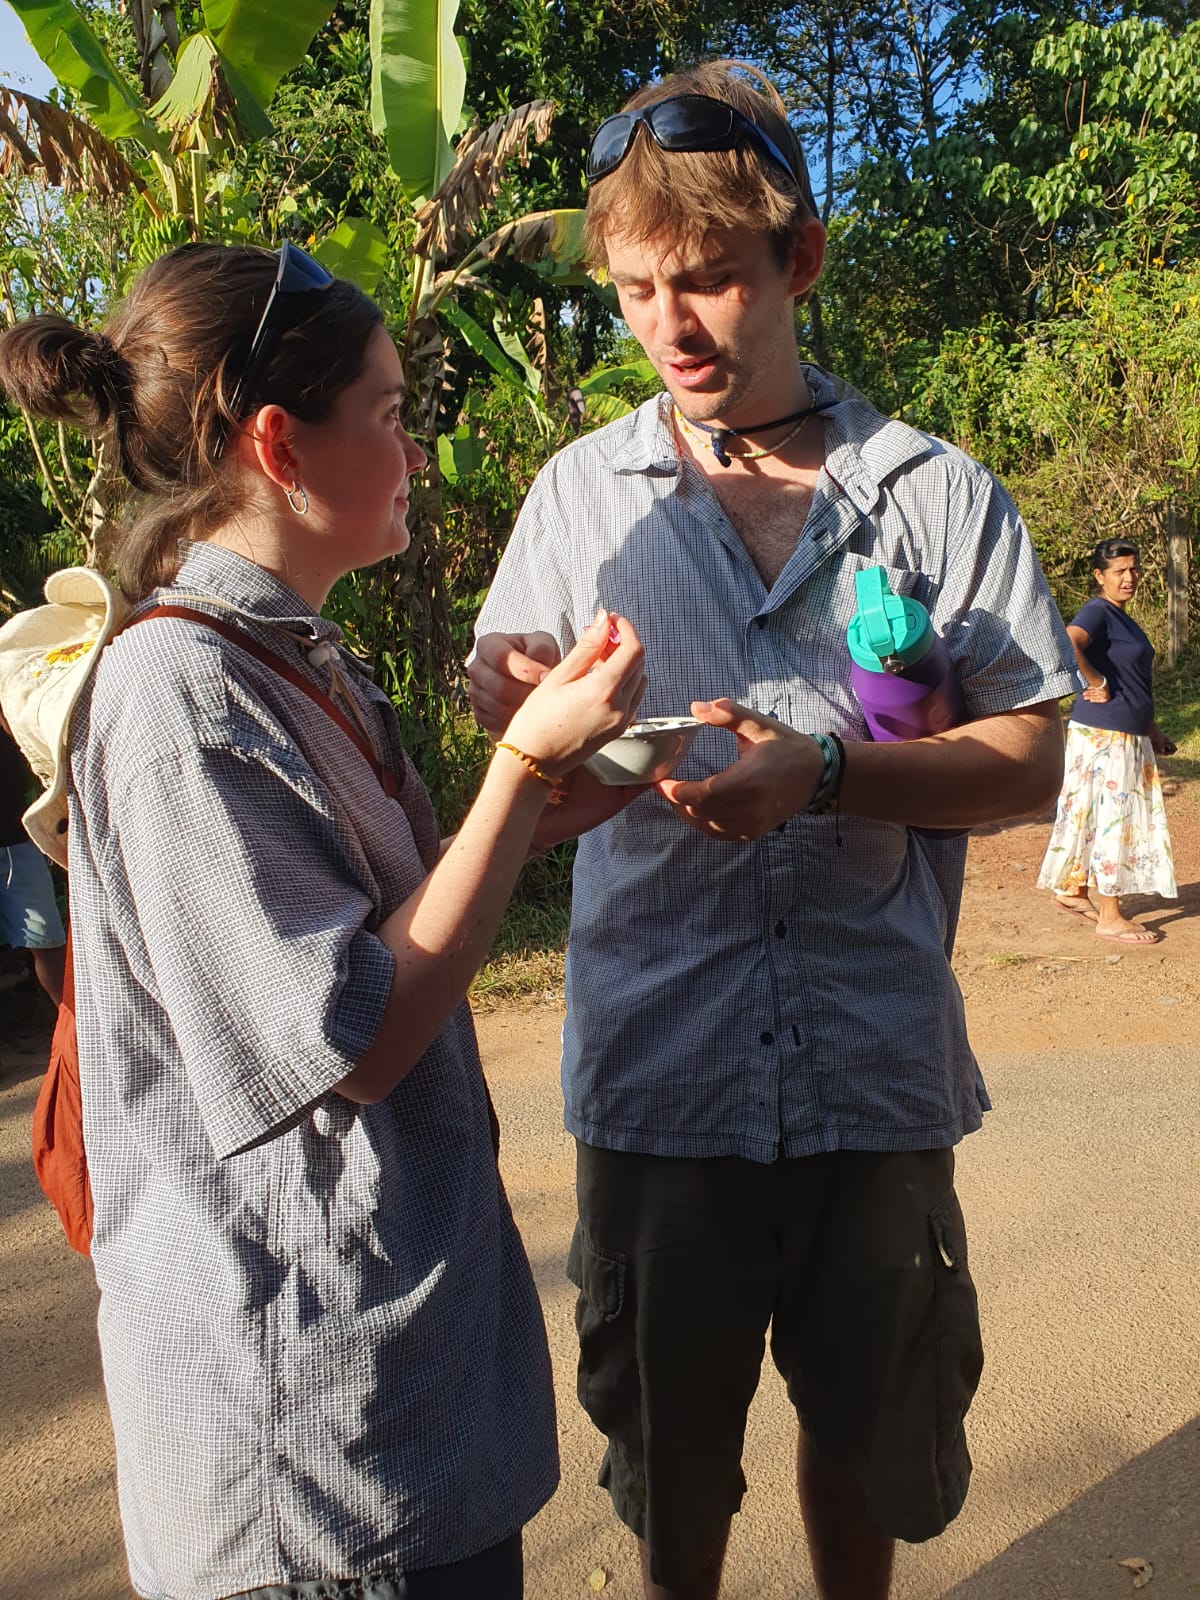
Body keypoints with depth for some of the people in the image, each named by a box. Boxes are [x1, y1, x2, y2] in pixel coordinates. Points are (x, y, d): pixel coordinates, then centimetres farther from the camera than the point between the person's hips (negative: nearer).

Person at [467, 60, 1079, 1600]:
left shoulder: (942, 495, 0)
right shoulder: (581, 492, 3)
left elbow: (1030, 763, -2)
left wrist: (825, 770, -19)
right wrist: (527, 711, -18)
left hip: (879, 1057, 0)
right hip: (659, 1060, 1)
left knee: (864, 1419, 20)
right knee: (668, 1439, 18)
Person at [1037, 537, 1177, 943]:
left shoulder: (1121, 617, 17)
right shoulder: (1097, 612, -14)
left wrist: (1151, 729, 24)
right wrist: (1094, 681, -23)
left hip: (1128, 735, 9)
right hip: (1103, 732, -9)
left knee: (1096, 816, 15)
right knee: (1113, 818, -5)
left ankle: (1073, 891, 28)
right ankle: (1110, 918, 2)